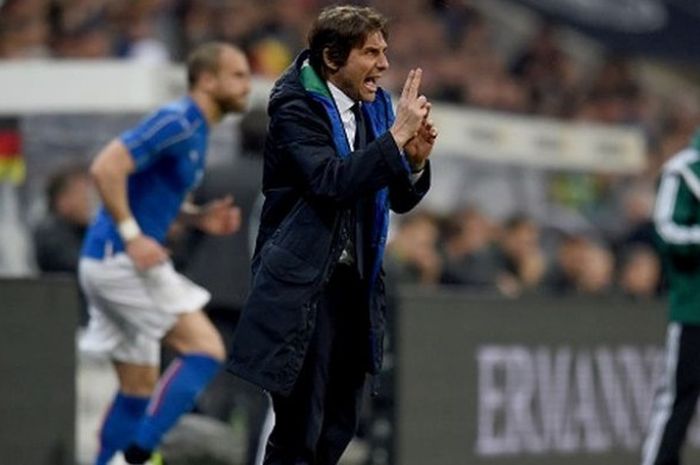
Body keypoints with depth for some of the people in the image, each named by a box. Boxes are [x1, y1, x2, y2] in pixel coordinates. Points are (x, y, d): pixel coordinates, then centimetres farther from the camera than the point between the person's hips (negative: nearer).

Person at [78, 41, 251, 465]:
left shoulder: (195, 129, 16)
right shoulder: (178, 122, -15)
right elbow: (106, 168, -23)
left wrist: (199, 217, 10)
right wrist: (131, 235, -23)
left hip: (113, 261, 10)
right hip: (119, 259, -10)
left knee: (139, 390, 13)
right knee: (206, 350, -13)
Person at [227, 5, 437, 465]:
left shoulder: (375, 106, 8)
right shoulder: (295, 107, -12)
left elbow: (401, 199, 13)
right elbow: (331, 181, -27)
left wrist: (416, 159, -8)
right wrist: (398, 134, -25)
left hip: (356, 285, 7)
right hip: (303, 286, -7)